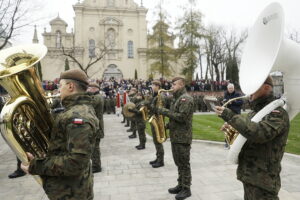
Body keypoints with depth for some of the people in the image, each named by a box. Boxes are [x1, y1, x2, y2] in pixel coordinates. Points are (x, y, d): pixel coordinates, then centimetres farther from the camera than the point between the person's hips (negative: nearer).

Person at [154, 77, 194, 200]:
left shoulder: (186, 99, -15)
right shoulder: (177, 98, 16)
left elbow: (182, 117, -25)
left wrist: (164, 111, -22)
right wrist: (168, 125, 5)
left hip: (183, 137, -9)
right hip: (175, 136, 9)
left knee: (184, 164, 1)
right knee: (178, 163, 16)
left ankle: (186, 189, 12)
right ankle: (181, 185, 28)